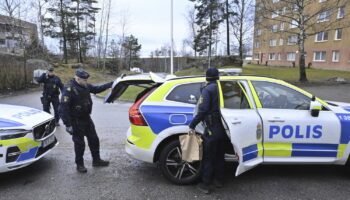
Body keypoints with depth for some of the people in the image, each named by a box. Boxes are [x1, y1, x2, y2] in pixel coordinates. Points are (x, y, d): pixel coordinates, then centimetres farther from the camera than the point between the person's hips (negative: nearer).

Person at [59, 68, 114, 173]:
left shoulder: (85, 86, 1)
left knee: (94, 140, 14)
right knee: (79, 143, 5)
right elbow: (63, 108, -22)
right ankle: (79, 164, 25)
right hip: (76, 121, -7)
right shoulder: (69, 89, -21)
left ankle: (96, 160, 30)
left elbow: (97, 89, 18)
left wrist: (111, 84, 10)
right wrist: (67, 124, -23)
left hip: (87, 118, 8)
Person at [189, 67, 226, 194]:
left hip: (212, 129, -6)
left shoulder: (208, 89, -11)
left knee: (208, 158, 4)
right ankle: (219, 180, 33)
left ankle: (205, 185, 14)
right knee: (220, 155, 19)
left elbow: (202, 110, -20)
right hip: (223, 127, 6)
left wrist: (192, 125, -16)